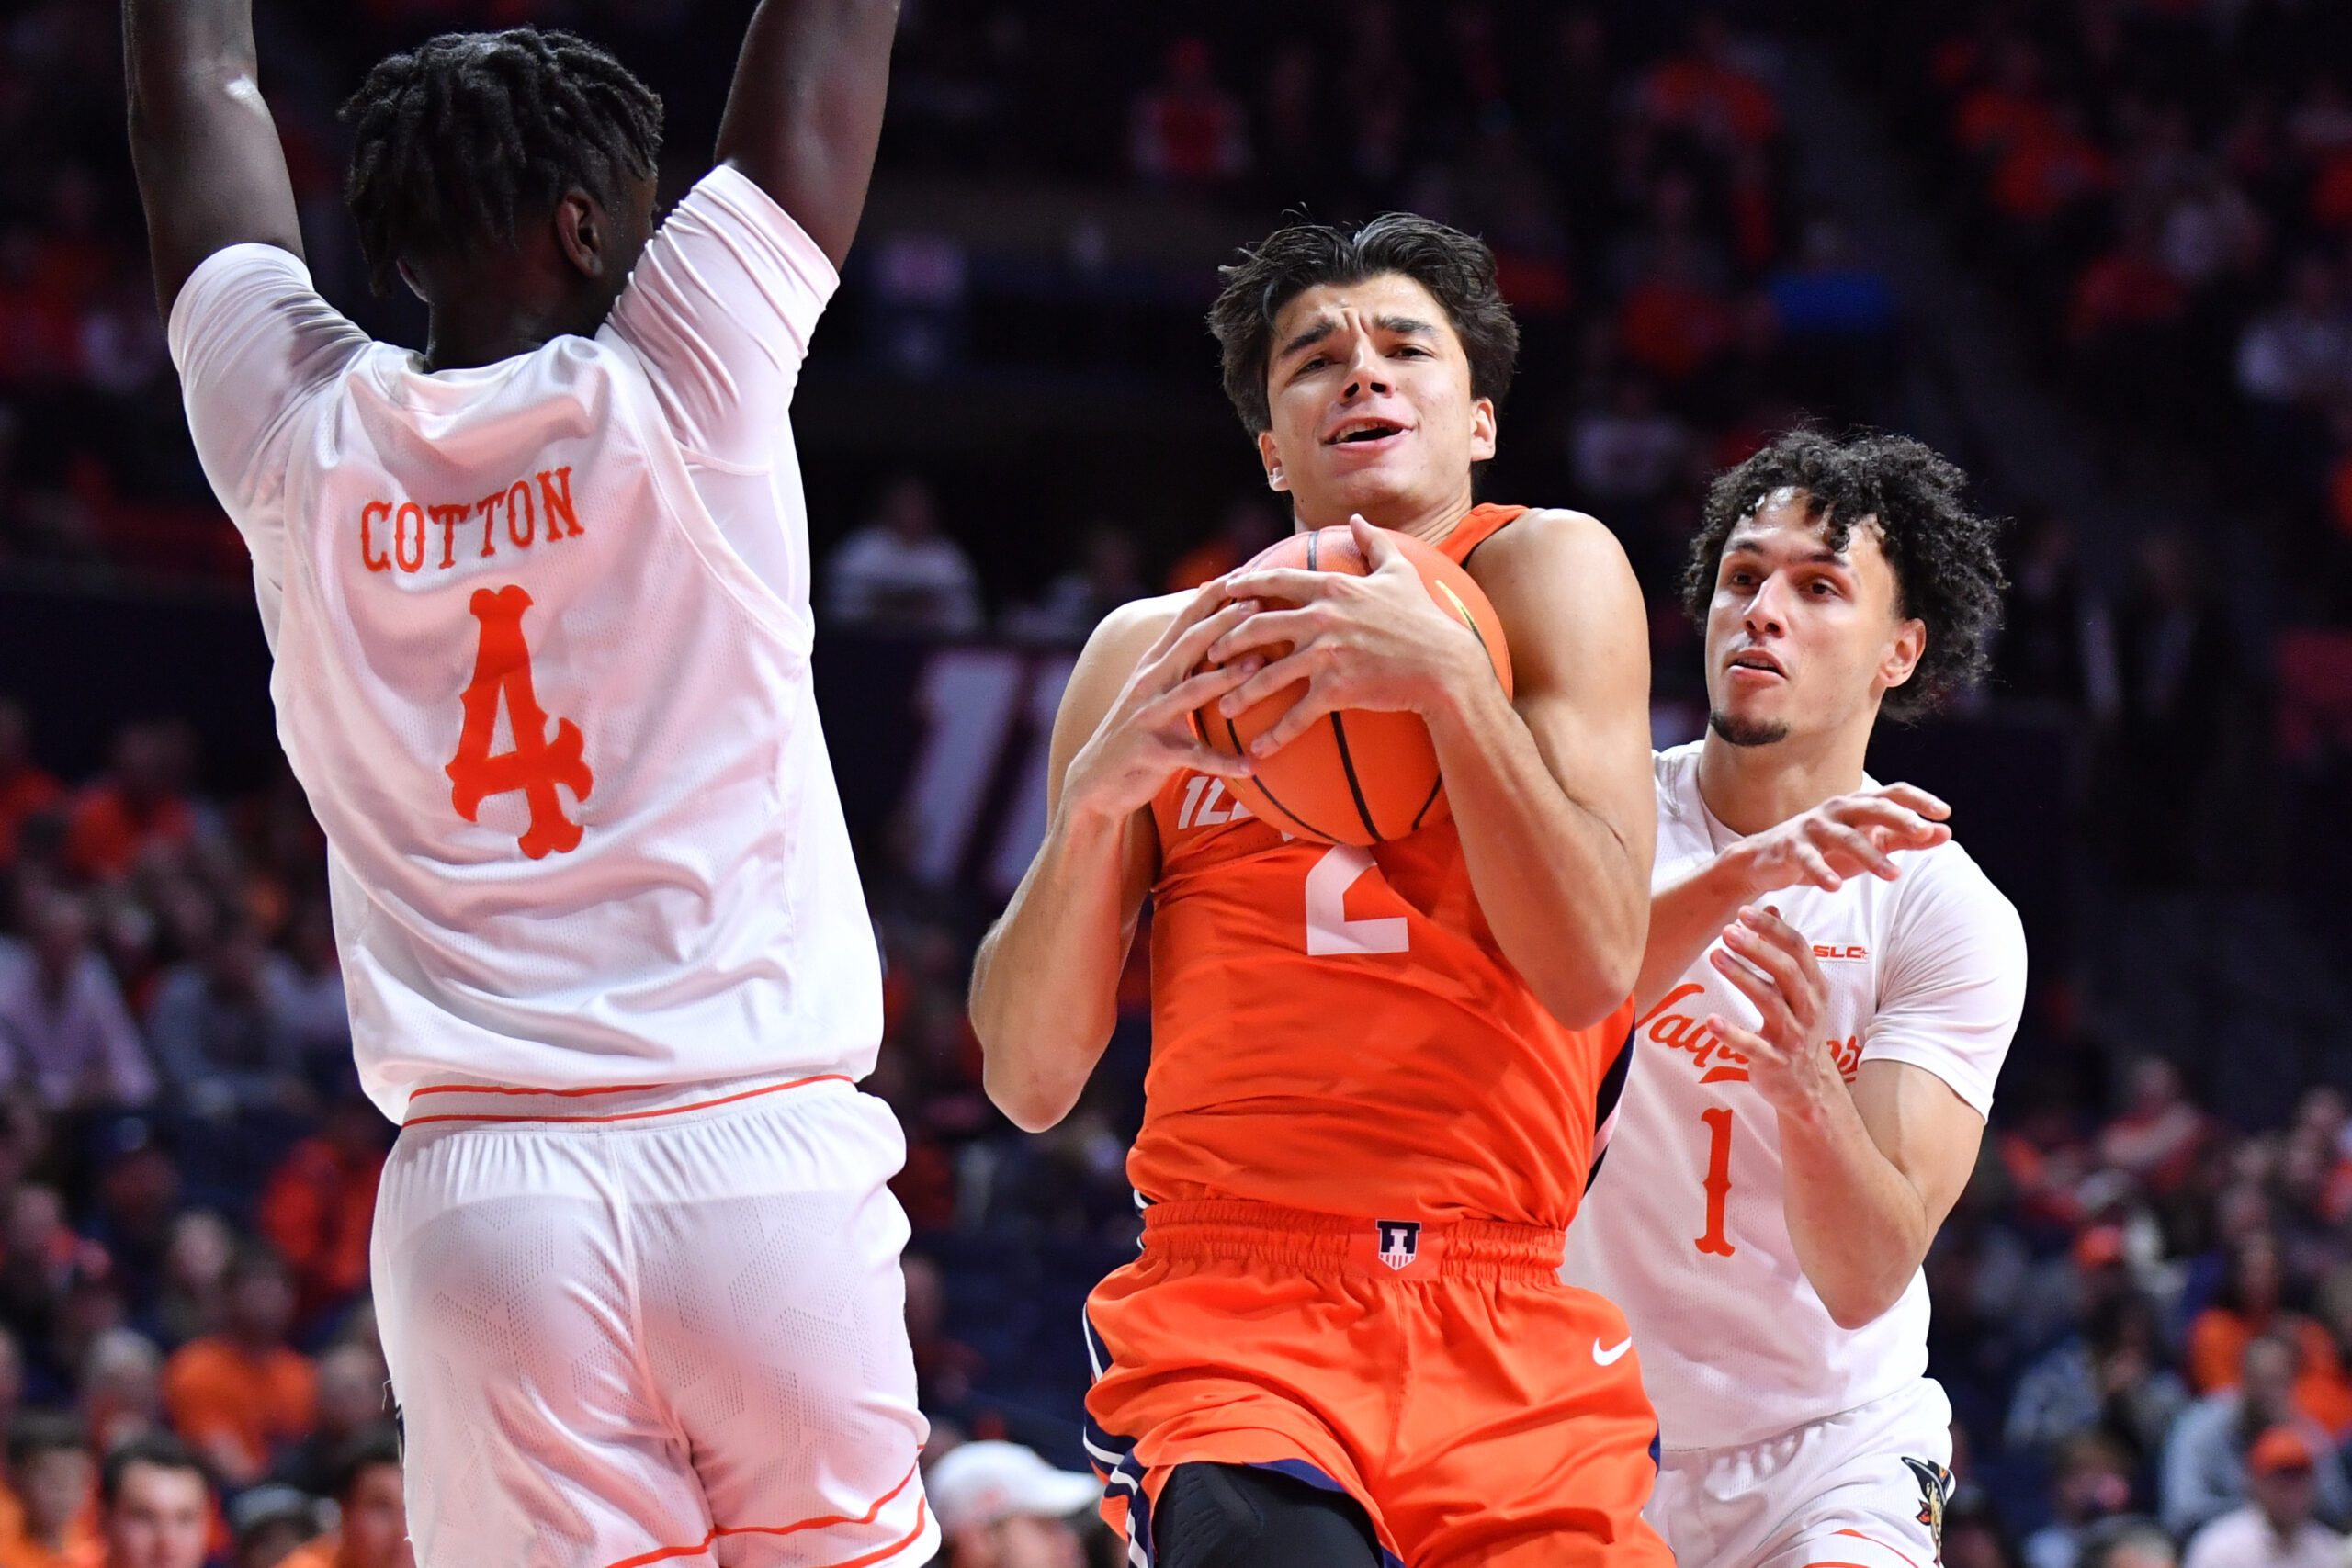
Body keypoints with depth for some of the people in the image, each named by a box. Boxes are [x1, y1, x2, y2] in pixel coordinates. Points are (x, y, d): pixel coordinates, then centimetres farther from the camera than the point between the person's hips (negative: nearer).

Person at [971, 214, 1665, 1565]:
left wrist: (1449, 678, -13)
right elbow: (1030, 1081, 10)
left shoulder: (1549, 569, 9)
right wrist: (1095, 797, -4)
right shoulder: (1155, 653, 15)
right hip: (1229, 1319, -1)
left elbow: (1592, 968, -4)